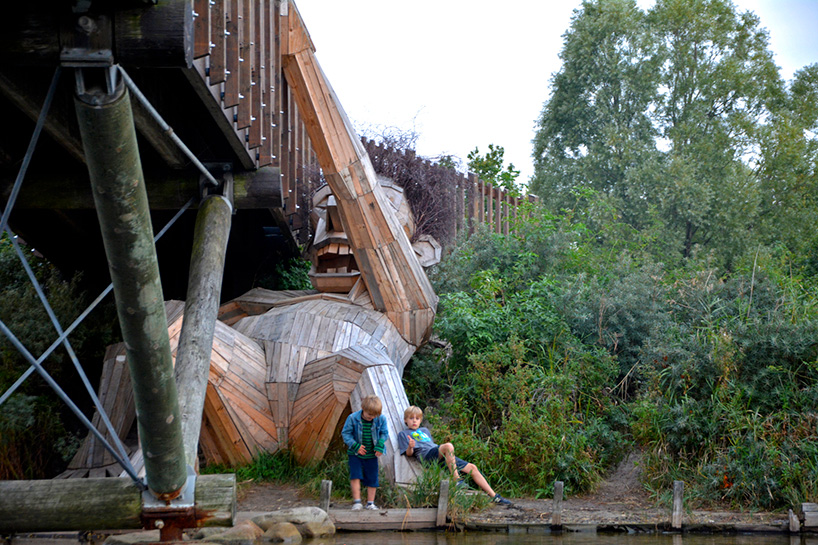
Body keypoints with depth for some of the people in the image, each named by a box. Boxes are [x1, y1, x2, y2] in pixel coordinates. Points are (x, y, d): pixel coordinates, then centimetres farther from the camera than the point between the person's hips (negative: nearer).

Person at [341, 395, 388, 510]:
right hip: (355, 454, -2)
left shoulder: (381, 419, -9)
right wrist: (355, 446, -18)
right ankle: (357, 501, -9)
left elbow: (384, 434, 4)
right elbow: (345, 433, -8)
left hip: (371, 454, 2)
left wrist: (379, 446, -11)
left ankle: (370, 503, 16)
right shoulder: (353, 418, -16)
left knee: (372, 478, 4)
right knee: (355, 475, -14)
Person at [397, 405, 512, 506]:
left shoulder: (425, 430, 35)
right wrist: (411, 447, -20)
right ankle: (456, 480, -38)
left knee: (472, 468, 0)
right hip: (426, 455, -7)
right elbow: (409, 453, 2)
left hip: (443, 455, 7)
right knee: (448, 446, -38)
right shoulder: (403, 434, 14)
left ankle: (494, 496, 3)